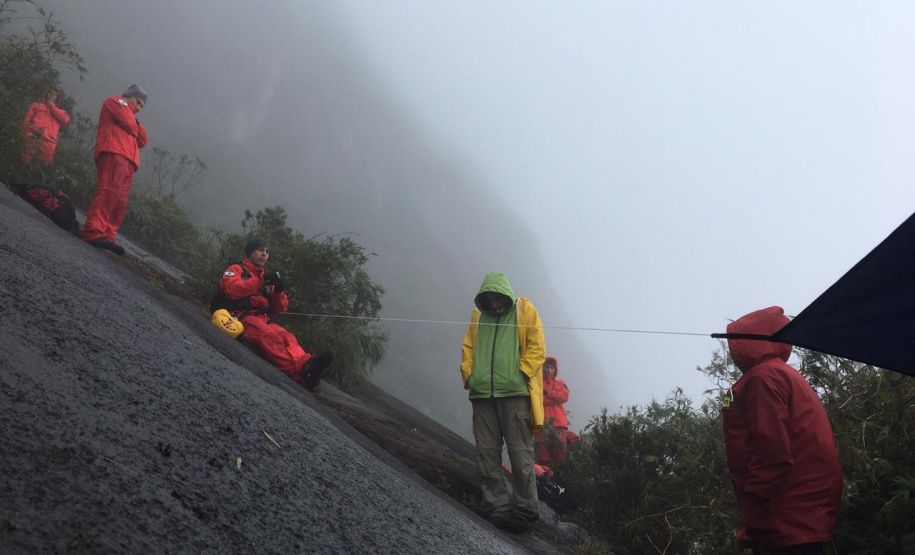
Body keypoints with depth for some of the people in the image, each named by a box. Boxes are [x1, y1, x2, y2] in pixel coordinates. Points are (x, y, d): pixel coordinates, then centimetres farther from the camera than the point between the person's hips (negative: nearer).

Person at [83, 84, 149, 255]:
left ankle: (108, 237, -12)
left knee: (119, 203, -3)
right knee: (109, 192, -25)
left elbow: (142, 141, 28)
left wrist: (136, 122, 17)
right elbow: (128, 124, -2)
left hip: (127, 163, 9)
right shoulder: (115, 102, 16)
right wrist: (133, 124, 20)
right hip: (114, 154, -9)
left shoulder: (128, 116, 39)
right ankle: (94, 232, -36)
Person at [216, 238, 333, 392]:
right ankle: (302, 373, -63)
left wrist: (279, 291, 0)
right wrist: (260, 281, -11)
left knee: (287, 337, -29)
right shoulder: (236, 270, 15)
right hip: (240, 316, -6)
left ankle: (305, 364, -62)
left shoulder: (267, 278, 30)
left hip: (264, 320, 6)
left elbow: (280, 308, 21)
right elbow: (232, 290, -8)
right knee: (270, 336, -37)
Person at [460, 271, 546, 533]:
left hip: (514, 391, -4)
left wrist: (520, 374, -9)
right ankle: (497, 507, 7)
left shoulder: (524, 310, 8)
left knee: (520, 452, -4)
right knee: (487, 452, 1)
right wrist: (469, 375, 4)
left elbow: (536, 347, 1)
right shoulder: (477, 317, 19)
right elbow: (467, 349, 20)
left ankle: (525, 510, 2)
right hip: (482, 394, 4)